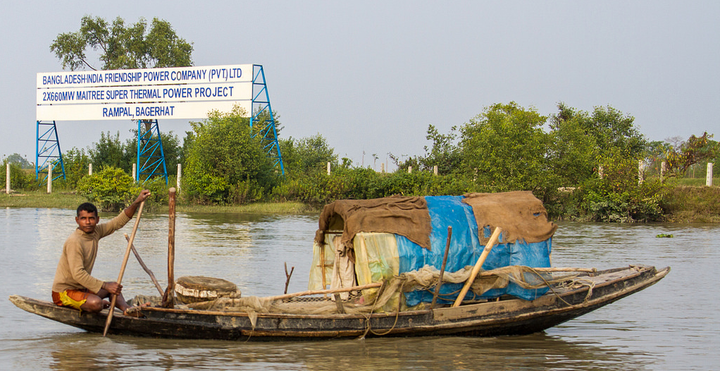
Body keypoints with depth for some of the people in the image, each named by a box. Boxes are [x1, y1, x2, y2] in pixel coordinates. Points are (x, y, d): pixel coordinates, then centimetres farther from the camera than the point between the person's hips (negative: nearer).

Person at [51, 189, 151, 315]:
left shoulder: (95, 232, 2)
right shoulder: (74, 242, -23)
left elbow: (118, 222, 9)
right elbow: (78, 274, -29)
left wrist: (137, 202, -3)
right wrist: (105, 285, -26)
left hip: (81, 287, 10)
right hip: (63, 292, -10)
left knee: (114, 288, 17)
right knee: (95, 303, -33)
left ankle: (126, 309, -6)